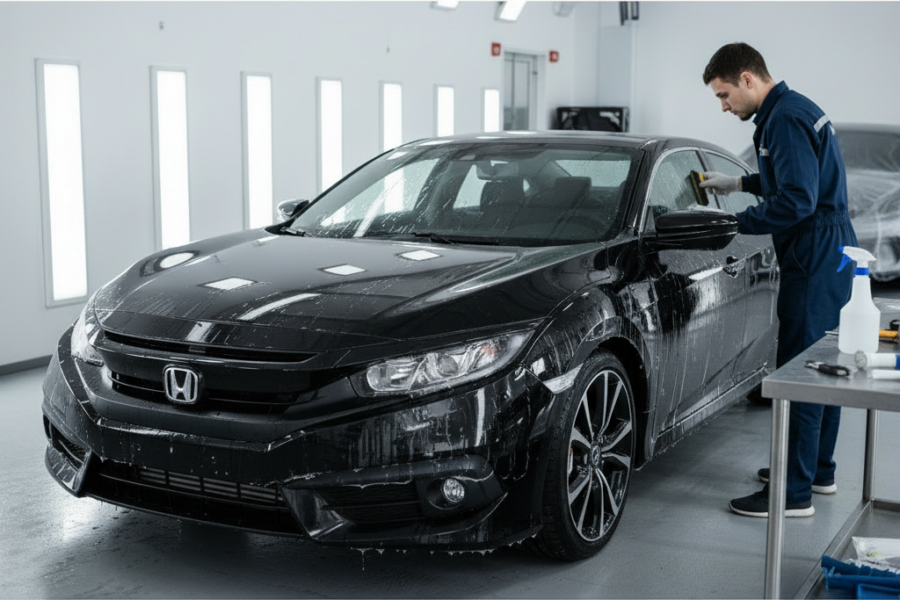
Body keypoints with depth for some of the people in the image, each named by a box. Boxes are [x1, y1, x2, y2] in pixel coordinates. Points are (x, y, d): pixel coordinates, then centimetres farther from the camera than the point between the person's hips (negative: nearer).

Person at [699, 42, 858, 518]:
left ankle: (794, 493, -3)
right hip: (830, 254, 11)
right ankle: (818, 470, 29)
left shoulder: (786, 120, -17)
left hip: (815, 259, -11)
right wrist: (738, 183, 21)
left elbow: (797, 201, -24)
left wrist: (735, 223, -17)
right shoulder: (790, 110, 16)